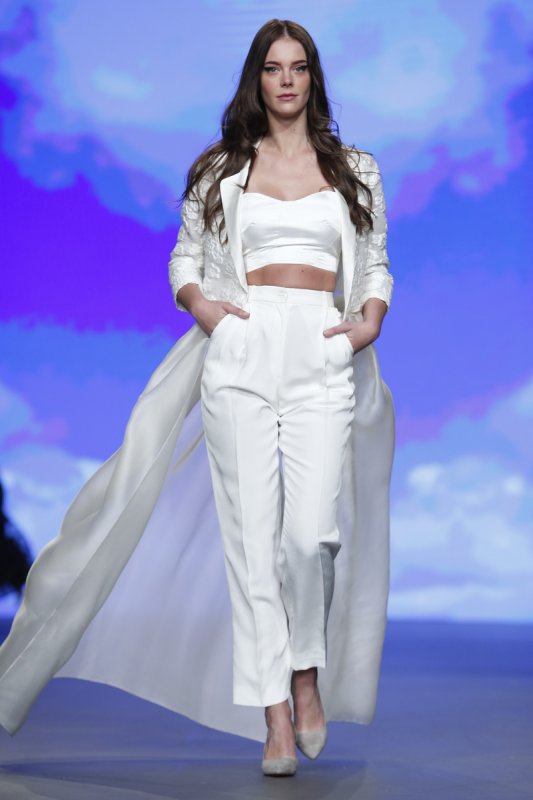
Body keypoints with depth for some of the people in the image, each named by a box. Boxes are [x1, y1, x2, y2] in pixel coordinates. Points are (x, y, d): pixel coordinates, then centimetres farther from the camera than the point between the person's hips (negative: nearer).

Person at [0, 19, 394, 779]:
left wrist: (372, 319, 0)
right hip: (241, 350, 0)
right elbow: (185, 256, 17)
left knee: (313, 530, -14)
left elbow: (377, 265, 19)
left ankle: (308, 671, 13)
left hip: (323, 355, 0)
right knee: (250, 529, -6)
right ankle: (275, 715, -1)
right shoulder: (221, 169, 14)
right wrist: (199, 301, -4)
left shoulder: (356, 169, 16)